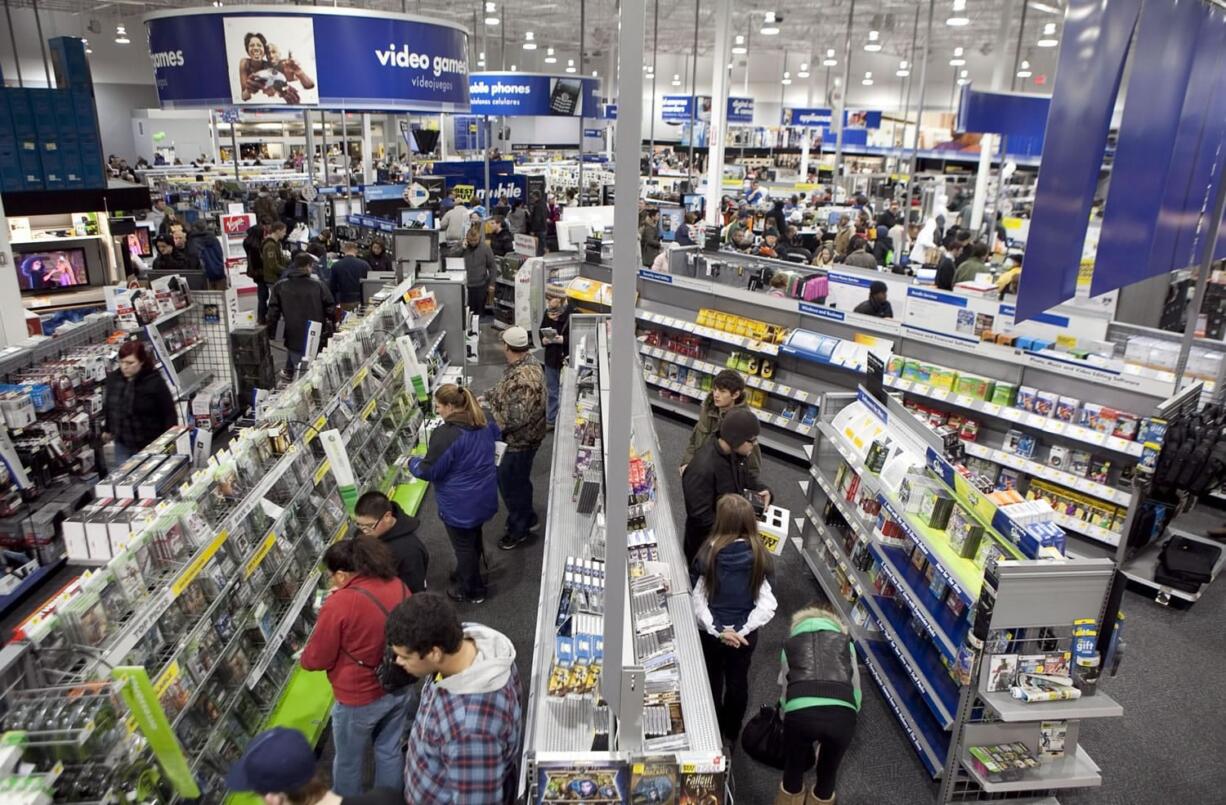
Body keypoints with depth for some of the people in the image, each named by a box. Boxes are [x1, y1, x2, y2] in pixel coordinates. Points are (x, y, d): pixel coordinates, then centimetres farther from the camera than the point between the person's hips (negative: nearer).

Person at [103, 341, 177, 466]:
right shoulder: (113, 378, -1)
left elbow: (169, 412, -14)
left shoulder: (155, 382, -18)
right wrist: (107, 428, 23)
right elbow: (107, 406, 15)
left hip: (150, 445, -5)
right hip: (122, 444, 5)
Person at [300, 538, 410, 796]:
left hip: (359, 700, -5)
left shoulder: (339, 604, -26)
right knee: (389, 753, 24)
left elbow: (315, 660, -15)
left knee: (349, 764, 20)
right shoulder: (398, 587, -9)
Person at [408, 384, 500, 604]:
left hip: (461, 505, -8)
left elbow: (429, 471, -21)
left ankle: (472, 590, 29)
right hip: (484, 497, 8)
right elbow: (496, 435, 21)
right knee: (474, 538, 27)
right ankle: (467, 574, 49)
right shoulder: (483, 423, -2)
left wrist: (413, 462, 0)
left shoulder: (445, 434, -28)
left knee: (463, 545, 12)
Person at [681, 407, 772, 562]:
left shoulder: (736, 452, -11)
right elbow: (701, 516, -31)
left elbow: (746, 475, 11)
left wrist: (762, 489, -9)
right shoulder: (702, 469, -37)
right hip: (707, 540, -7)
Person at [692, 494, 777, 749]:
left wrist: (717, 630, -20)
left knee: (713, 682, 22)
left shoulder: (708, 554, -21)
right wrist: (742, 629, -19)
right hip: (745, 634, 1)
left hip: (710, 631, -1)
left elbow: (697, 600, -21)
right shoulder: (759, 556, -16)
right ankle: (731, 733, 44)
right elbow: (767, 604, -18)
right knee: (738, 682, 24)